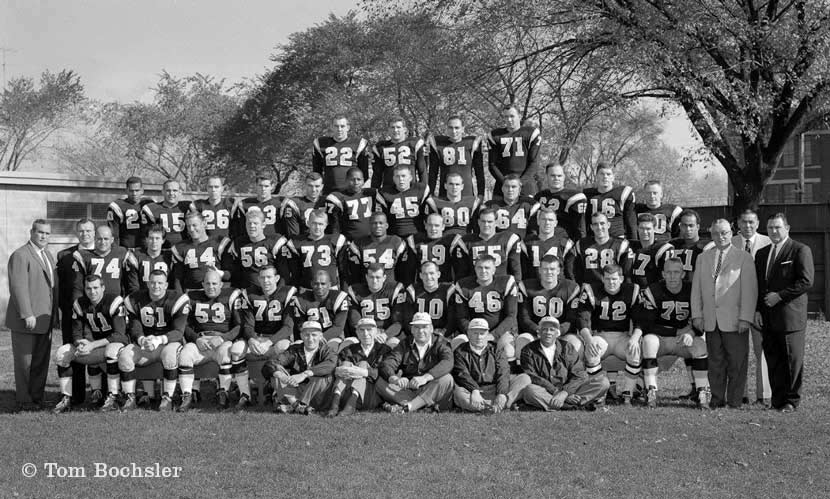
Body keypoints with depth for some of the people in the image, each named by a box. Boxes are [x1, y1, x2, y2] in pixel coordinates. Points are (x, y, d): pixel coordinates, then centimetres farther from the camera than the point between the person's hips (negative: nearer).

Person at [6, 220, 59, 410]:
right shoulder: (20, 255, -11)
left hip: (45, 319, 8)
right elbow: (18, 287, -18)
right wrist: (27, 315, -22)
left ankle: (37, 396, 18)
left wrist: (55, 312, 15)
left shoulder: (48, 256, 17)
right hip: (27, 320, -8)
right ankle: (24, 399, 8)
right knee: (25, 361, 0)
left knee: (41, 361, 10)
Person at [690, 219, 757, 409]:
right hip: (710, 320, 3)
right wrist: (697, 315, 5)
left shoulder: (744, 258, 2)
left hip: (734, 320, -3)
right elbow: (696, 289, 14)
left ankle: (734, 402, 6)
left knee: (736, 363, -1)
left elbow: (749, 291, -3)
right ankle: (717, 400, 14)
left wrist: (745, 318, -10)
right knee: (715, 363, 7)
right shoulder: (702, 258, 15)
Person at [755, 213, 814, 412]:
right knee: (772, 360, 5)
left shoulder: (800, 250, -2)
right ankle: (777, 398, 10)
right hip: (767, 317, 6)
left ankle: (792, 400, 6)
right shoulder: (761, 254, 18)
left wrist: (780, 296, -13)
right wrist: (758, 309, 9)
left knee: (793, 359, -2)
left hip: (790, 315, -6)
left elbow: (806, 281, -11)